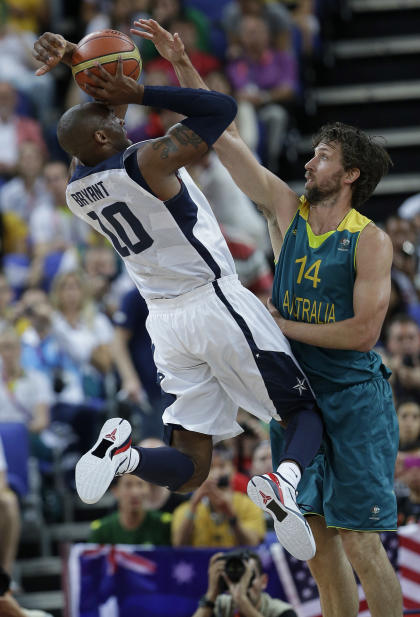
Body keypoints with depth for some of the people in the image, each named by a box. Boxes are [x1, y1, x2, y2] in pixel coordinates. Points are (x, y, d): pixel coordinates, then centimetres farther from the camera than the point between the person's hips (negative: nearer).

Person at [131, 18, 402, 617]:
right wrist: (181, 64, 0)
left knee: (358, 543, -9)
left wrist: (283, 326, -11)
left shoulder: (370, 241, -11)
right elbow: (223, 138, 5)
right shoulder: (286, 209, 5)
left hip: (353, 397, -6)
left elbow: (363, 331, -18)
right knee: (316, 537, 7)